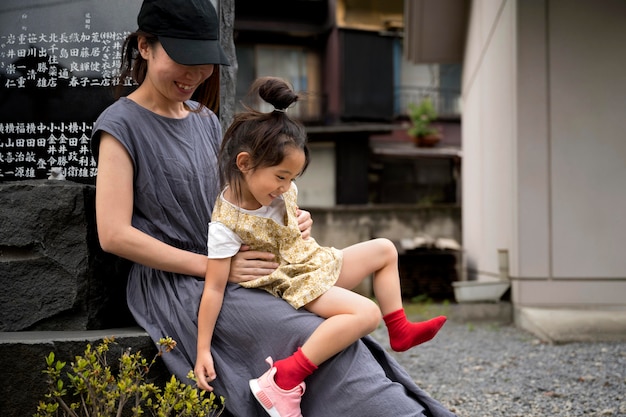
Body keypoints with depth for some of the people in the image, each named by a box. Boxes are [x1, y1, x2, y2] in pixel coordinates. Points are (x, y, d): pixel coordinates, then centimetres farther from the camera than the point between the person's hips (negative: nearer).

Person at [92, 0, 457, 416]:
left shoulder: (206, 120, 15)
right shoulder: (122, 125, -5)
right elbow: (115, 234, -13)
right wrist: (213, 266, -18)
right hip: (173, 284, -6)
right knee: (317, 339, -24)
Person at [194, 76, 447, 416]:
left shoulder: (283, 191, -6)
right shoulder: (226, 225, -26)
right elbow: (214, 289, -25)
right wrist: (203, 351, -23)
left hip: (316, 262, 9)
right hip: (294, 284, -8)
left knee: (384, 250, 16)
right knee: (366, 313, -29)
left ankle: (400, 331, 23)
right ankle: (284, 380, -32)